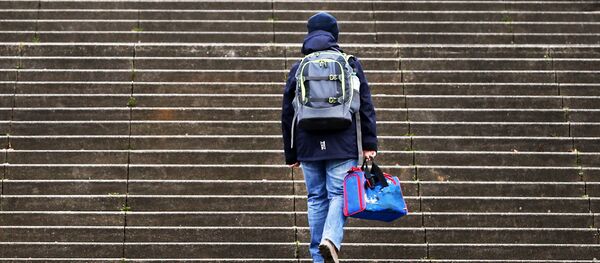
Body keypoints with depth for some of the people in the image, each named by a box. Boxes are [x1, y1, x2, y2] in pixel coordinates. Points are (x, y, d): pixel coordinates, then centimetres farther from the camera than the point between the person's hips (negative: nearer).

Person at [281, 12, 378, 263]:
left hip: (309, 146, 2)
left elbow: (287, 114, 10)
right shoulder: (351, 64, 4)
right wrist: (369, 144, 0)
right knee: (339, 194, 0)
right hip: (342, 146, -2)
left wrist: (291, 154, 16)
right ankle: (331, 238, -25)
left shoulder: (297, 69, 8)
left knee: (316, 199, 9)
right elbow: (366, 106, -1)